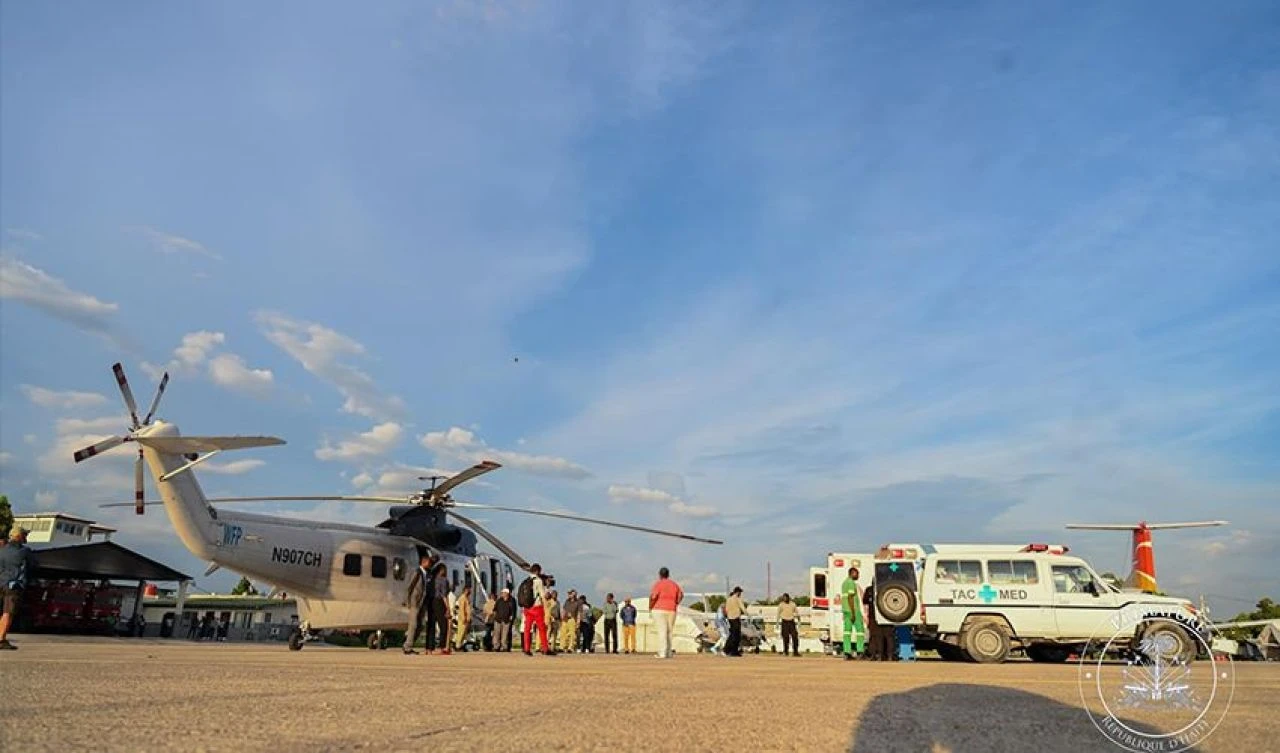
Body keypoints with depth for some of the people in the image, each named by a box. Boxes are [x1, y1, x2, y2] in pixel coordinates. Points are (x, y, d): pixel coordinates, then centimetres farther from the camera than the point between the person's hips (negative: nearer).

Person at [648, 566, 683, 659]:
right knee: (669, 632, 11)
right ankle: (668, 653, 10)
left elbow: (653, 596, -16)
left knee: (662, 631, -7)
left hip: (659, 610, -4)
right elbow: (681, 596, 10)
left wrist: (650, 607, -3)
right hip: (671, 610, 4)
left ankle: (662, 653, -12)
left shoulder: (658, 583, -5)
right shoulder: (674, 584, 10)